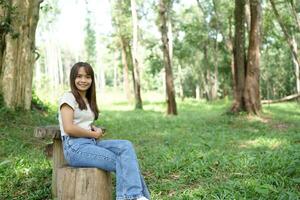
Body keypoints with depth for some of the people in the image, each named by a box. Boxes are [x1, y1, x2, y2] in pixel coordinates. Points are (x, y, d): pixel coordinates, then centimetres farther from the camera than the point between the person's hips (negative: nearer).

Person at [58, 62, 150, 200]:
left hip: (92, 143, 7)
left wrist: (96, 130, 3)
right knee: (123, 162, -19)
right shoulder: (68, 98, -4)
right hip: (76, 147, -7)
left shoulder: (88, 100, 20)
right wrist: (94, 134, -7)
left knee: (126, 146, -18)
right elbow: (69, 128, -16)